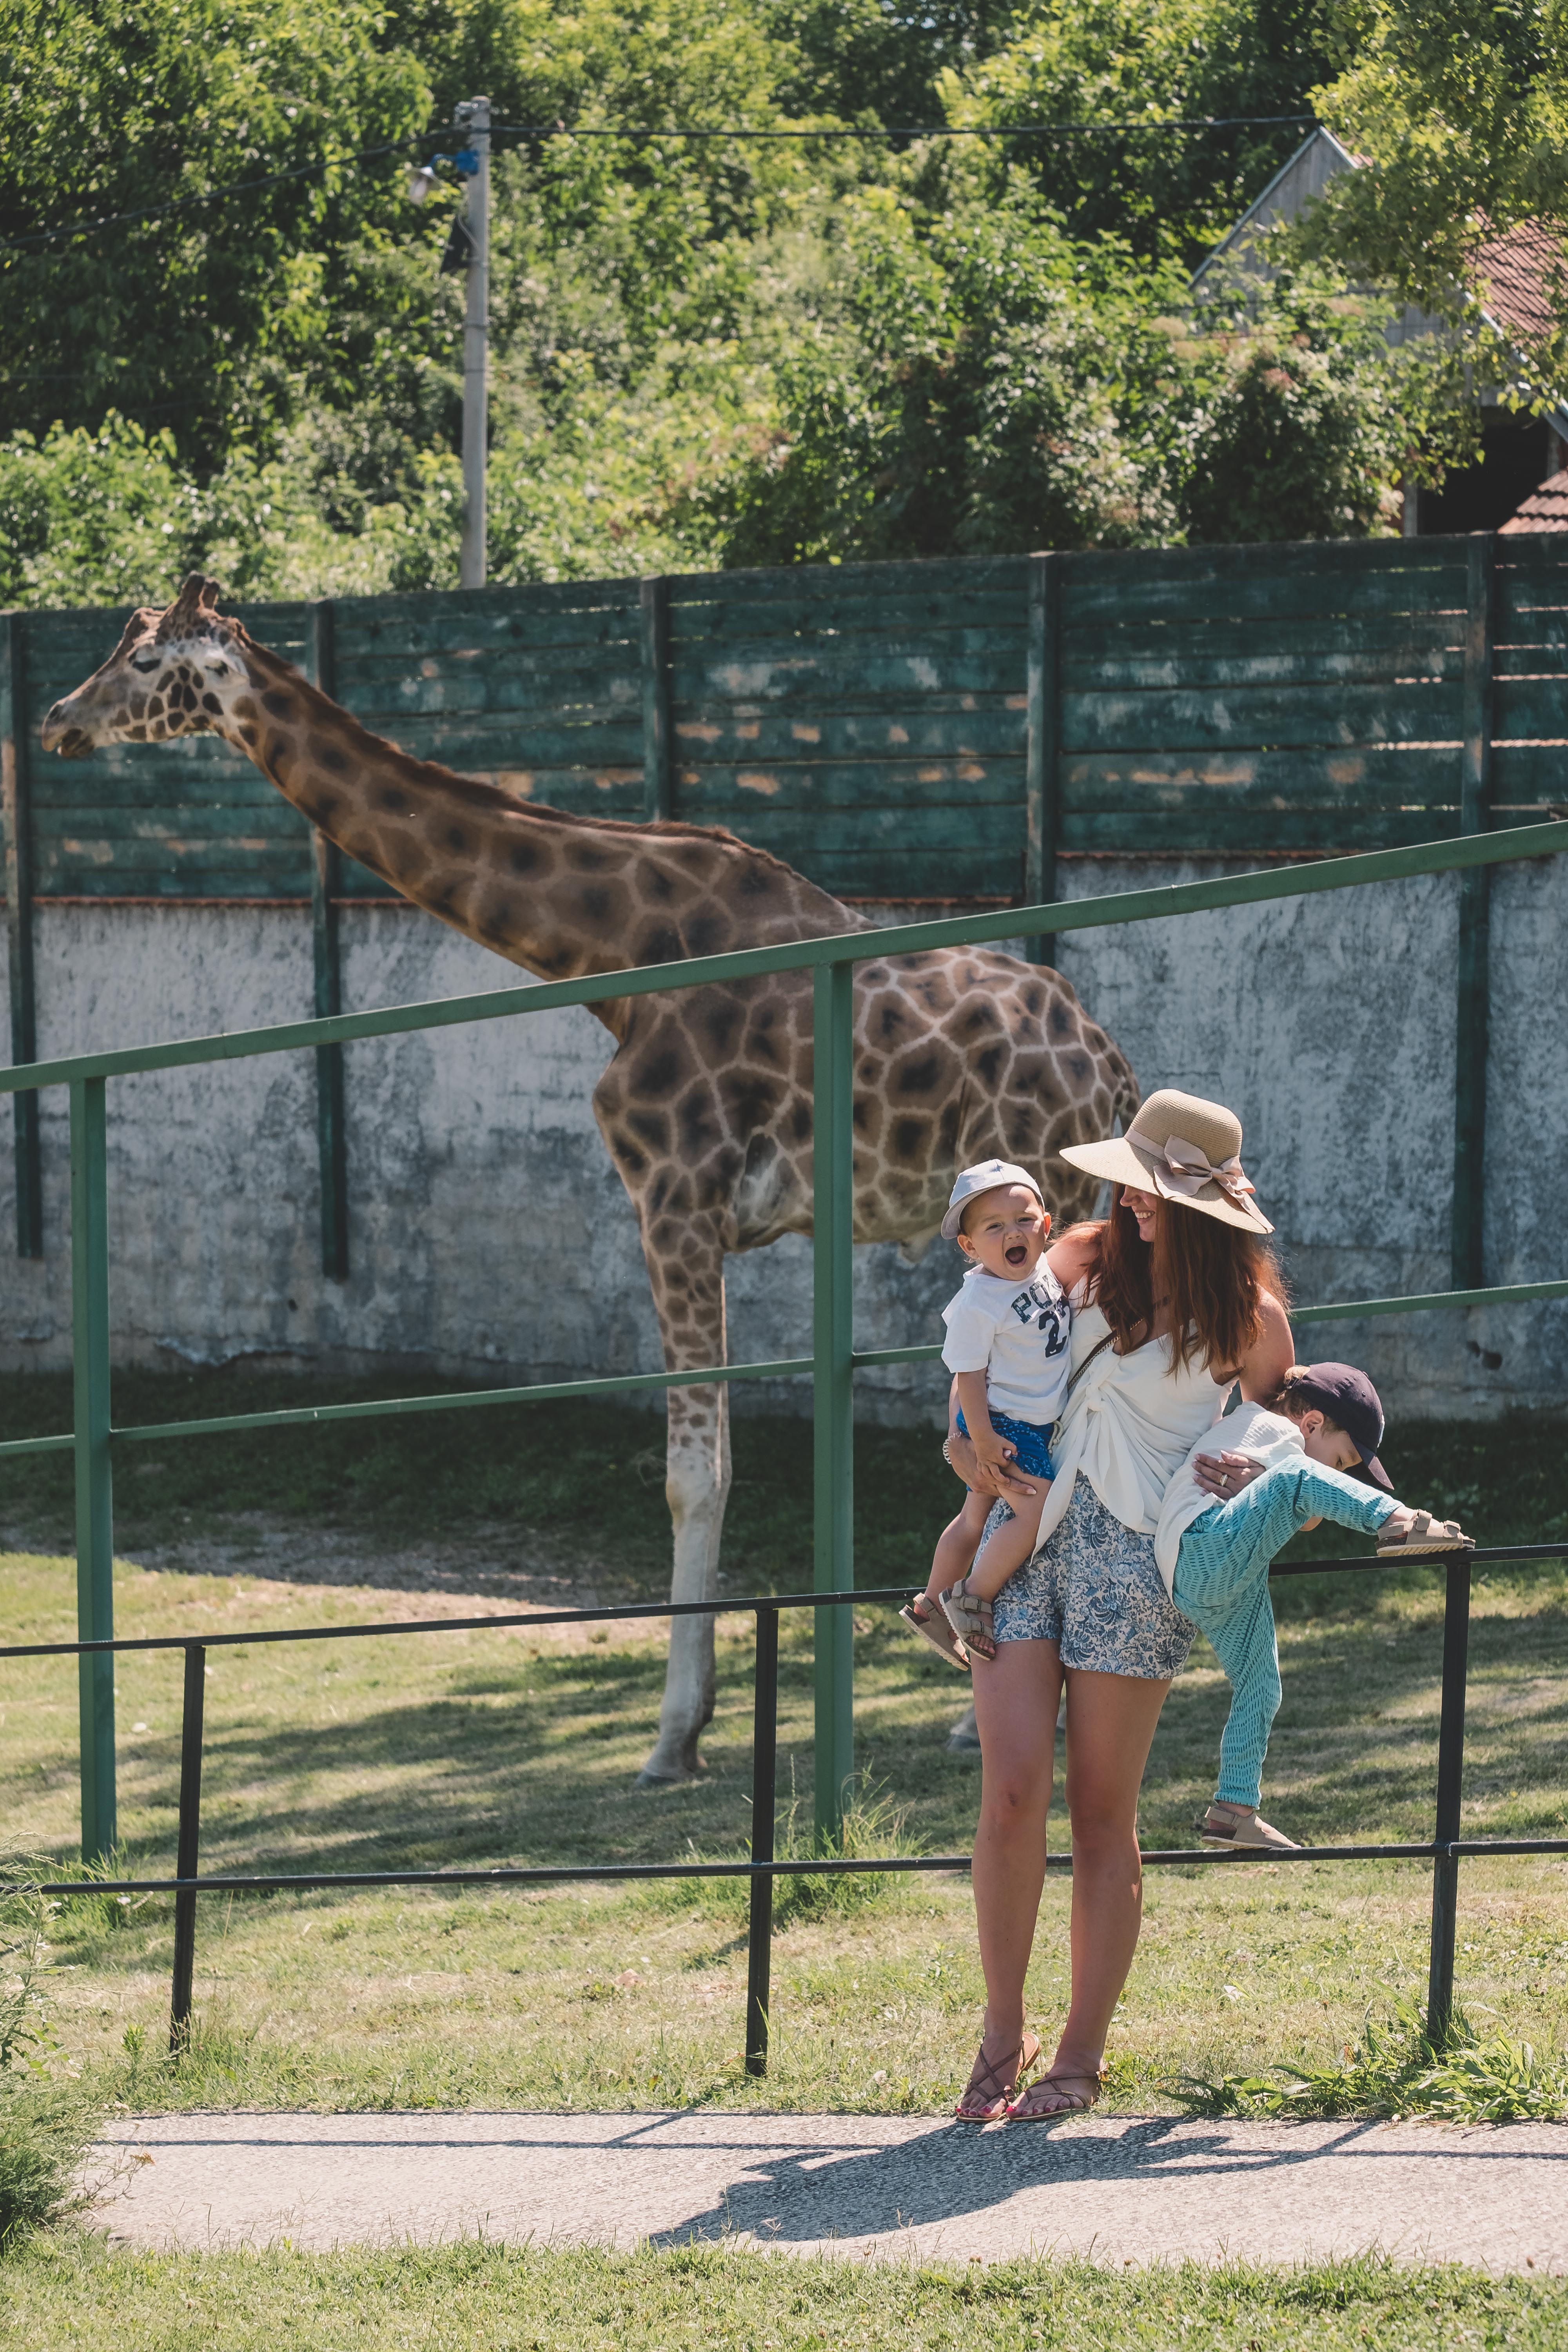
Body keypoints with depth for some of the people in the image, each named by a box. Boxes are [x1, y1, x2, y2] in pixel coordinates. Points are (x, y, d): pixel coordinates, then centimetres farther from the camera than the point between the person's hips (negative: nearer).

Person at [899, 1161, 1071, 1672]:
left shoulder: (1044, 1271, 0)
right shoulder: (978, 1303, -24)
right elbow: (968, 1372, -22)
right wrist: (981, 1436, -23)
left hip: (1041, 1424, 9)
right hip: (1004, 1426, -9)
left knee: (976, 1517, 20)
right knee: (1041, 1507, -21)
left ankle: (931, 1605, 34)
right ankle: (974, 1596, -7)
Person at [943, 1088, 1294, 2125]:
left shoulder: (1248, 1318, 1)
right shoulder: (1086, 1261, 11)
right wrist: (968, 1440, 8)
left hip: (1134, 1561, -3)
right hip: (1027, 1539, 3)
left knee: (1103, 1815, 0)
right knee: (1013, 1790, -10)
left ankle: (1082, 2058, 8)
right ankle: (1002, 2033, 2)